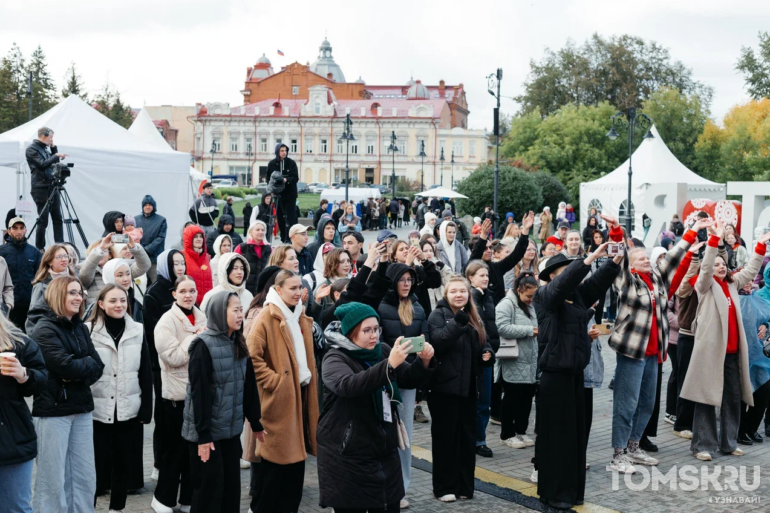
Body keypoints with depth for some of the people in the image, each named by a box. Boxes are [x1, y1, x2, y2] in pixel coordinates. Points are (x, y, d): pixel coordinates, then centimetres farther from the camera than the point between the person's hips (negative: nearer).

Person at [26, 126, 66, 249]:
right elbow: (42, 164, -17)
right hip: (41, 188, -8)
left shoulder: (45, 148, 17)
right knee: (43, 220, -5)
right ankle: (40, 249, 5)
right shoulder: (31, 149, -7)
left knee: (58, 218, 3)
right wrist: (57, 156, -12)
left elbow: (54, 162, 24)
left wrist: (54, 148, 13)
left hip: (52, 187, 8)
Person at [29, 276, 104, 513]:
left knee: (85, 476, 10)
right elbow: (65, 365, -20)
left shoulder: (80, 328, 12)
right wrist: (86, 364, -4)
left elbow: (98, 366, 4)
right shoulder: (44, 329, -9)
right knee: (53, 478, 0)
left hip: (81, 407, 7)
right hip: (52, 409, -7)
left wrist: (77, 373, -13)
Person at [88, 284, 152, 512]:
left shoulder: (138, 331, 5)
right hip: (97, 411, -3)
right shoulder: (88, 331, -5)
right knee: (96, 465, 2)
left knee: (125, 464, 12)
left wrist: (146, 409, 3)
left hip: (129, 411, 3)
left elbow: (146, 374, 6)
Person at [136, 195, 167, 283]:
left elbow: (160, 238, -2)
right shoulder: (136, 219, 11)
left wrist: (147, 250, -11)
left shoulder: (161, 220, 4)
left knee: (155, 282, -7)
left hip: (155, 257, -2)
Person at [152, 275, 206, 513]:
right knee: (175, 448, 2)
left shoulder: (202, 318, 9)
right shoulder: (167, 320, -9)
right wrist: (196, 339, -16)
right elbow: (173, 357, -19)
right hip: (178, 393, -6)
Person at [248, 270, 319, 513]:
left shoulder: (300, 317, 13)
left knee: (297, 452, 11)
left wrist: (311, 379, 11)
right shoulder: (266, 318, -12)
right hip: (280, 396, -8)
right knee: (277, 454, -1)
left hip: (301, 392, 8)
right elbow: (252, 357, -20)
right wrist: (274, 381, -19)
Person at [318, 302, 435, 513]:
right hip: (348, 456, -5)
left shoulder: (382, 351, 6)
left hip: (385, 452, 6)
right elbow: (348, 385, -31)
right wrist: (389, 365, -41)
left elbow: (410, 379, 8)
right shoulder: (335, 358, -11)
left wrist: (423, 362, -13)